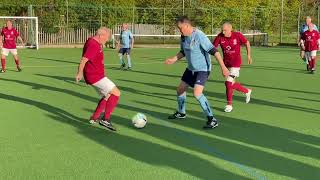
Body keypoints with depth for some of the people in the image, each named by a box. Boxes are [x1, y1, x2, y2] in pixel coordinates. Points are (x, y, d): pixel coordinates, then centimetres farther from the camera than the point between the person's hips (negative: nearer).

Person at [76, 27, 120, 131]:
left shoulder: (96, 43, 13)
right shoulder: (93, 45, -20)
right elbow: (84, 60, -24)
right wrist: (80, 74, -17)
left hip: (97, 75, 11)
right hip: (95, 77, -11)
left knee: (108, 96, 21)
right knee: (116, 93, -12)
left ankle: (94, 118, 26)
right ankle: (106, 120, -12)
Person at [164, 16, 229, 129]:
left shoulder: (199, 36, -24)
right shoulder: (183, 37, 1)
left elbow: (213, 51, -26)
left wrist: (223, 67, -30)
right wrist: (173, 60, 8)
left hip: (203, 69, -8)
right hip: (191, 69, 9)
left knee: (197, 93, -23)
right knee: (180, 89, 15)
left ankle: (212, 120, -13)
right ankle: (181, 113, 40)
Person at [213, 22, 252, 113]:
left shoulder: (238, 35, -14)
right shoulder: (220, 37, -10)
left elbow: (247, 43, 3)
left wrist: (249, 55, 6)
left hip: (236, 62, -4)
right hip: (226, 63, 5)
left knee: (228, 82, -14)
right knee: (231, 84, 13)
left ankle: (229, 104, 2)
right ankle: (247, 91, 42)